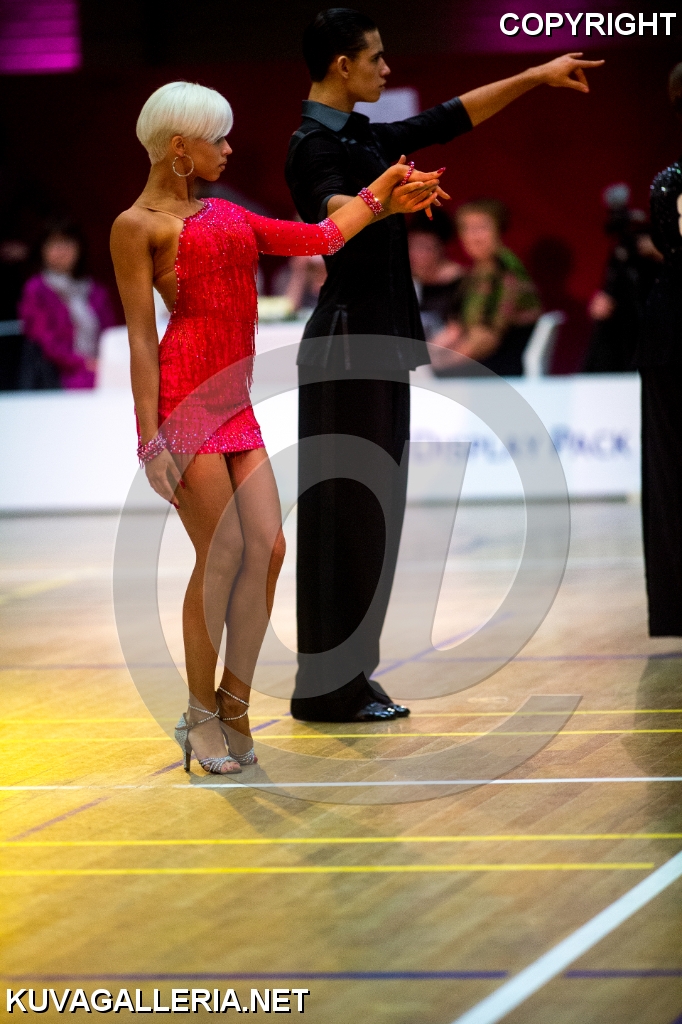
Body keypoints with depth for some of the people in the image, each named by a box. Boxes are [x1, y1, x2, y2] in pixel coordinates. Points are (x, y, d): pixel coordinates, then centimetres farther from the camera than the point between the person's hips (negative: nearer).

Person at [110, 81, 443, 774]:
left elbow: (319, 237, 29)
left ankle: (234, 711, 6)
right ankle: (201, 714, 3)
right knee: (224, 552, -10)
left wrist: (378, 196, 35)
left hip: (232, 402, 7)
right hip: (182, 396, -7)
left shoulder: (223, 215, 22)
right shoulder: (137, 226, -1)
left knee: (267, 547, -3)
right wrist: (152, 441, -11)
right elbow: (140, 338, -6)